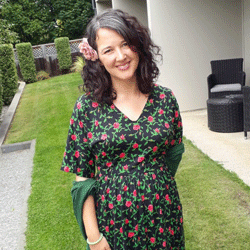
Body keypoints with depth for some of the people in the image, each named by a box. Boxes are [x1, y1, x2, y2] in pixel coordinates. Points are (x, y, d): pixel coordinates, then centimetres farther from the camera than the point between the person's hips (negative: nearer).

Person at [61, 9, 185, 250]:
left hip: (164, 217, 2)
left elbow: (173, 154, 8)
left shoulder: (165, 99, -5)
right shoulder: (87, 107, -11)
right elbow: (83, 177, -7)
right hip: (113, 221, -2)